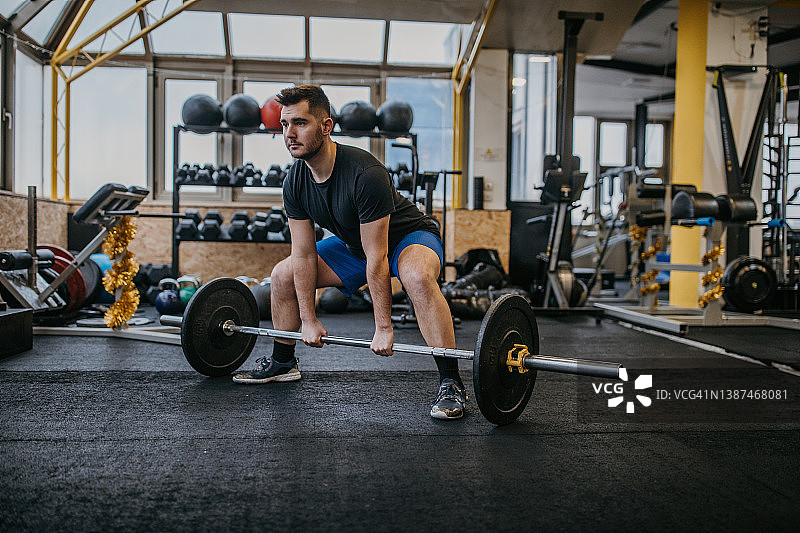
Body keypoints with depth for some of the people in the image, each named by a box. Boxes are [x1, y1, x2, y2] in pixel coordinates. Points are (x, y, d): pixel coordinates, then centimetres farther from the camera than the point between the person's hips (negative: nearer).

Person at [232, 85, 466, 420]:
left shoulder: (365, 175, -36)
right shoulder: (295, 182, -15)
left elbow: (377, 260, -33)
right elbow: (304, 255, -7)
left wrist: (383, 328, -29)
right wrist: (308, 319, -6)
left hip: (408, 236, -7)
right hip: (354, 244, 7)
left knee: (418, 277, -41)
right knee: (282, 275, 5)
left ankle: (450, 383, -29)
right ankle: (282, 363, 25)